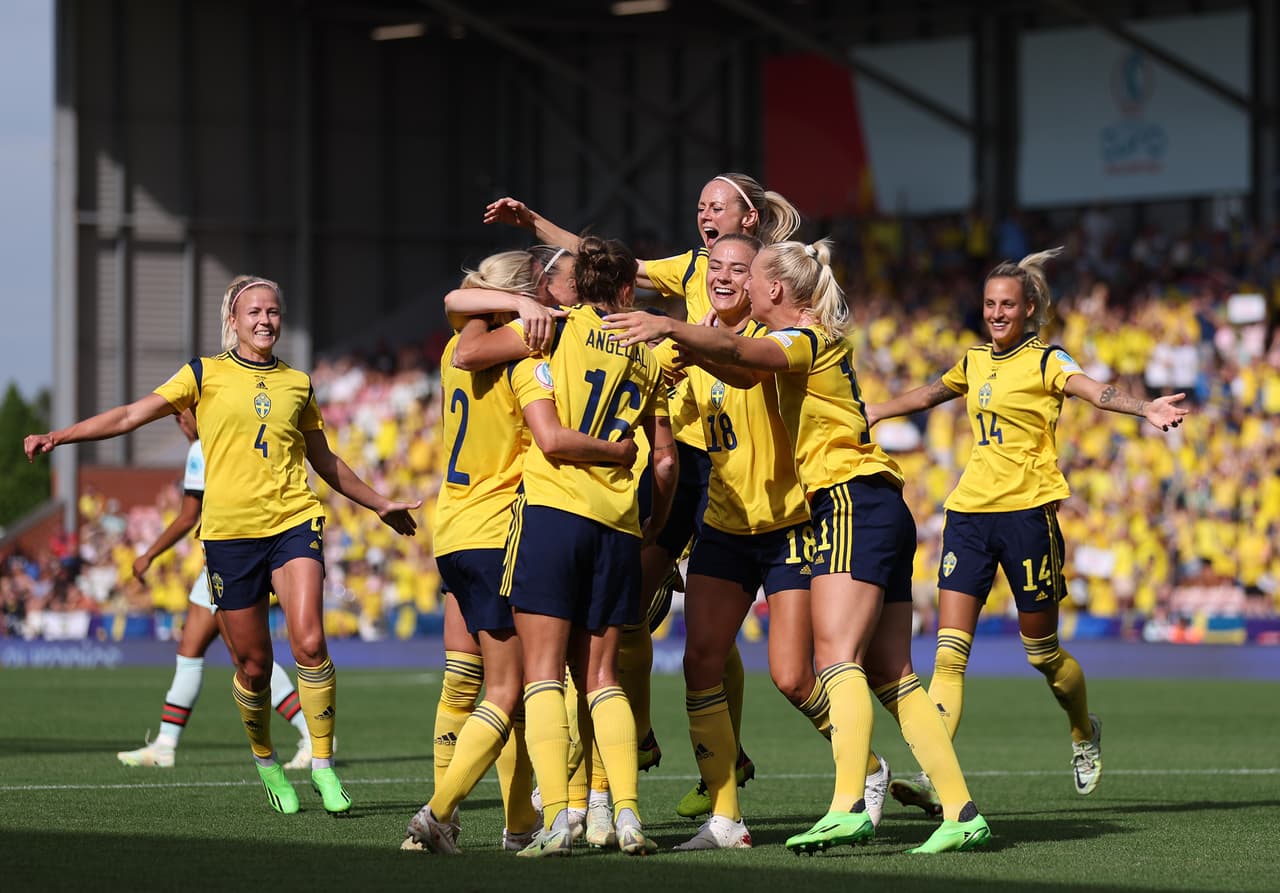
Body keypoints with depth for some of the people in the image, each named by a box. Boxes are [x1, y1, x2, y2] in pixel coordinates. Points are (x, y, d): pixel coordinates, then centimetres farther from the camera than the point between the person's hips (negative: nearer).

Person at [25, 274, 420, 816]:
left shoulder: (297, 384, 15)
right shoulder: (206, 374, 7)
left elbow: (324, 461, 28)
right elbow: (133, 415, 3)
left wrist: (380, 505, 33)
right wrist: (59, 436, -7)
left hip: (294, 523, 1)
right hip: (229, 531, -1)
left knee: (309, 644, -18)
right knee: (253, 666, 1)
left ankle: (323, 766, -9)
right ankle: (266, 763, 25)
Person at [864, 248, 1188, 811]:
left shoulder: (1045, 361, -3)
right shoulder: (974, 363, 15)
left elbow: (1095, 391, -22)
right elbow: (928, 395, 35)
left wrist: (1146, 409, -42)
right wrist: (871, 413, 45)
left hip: (1026, 511, -5)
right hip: (969, 511, 5)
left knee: (1040, 649, 6)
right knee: (949, 652, -9)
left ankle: (1085, 734, 36)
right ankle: (933, 777, -17)